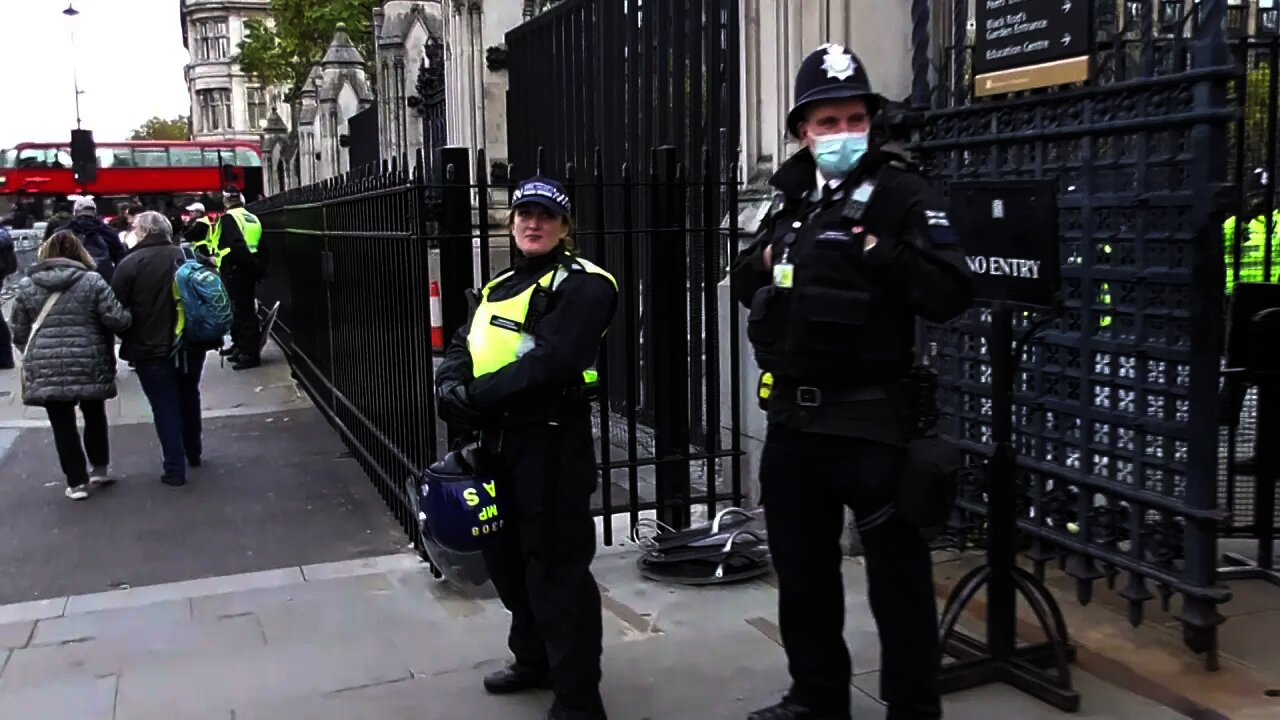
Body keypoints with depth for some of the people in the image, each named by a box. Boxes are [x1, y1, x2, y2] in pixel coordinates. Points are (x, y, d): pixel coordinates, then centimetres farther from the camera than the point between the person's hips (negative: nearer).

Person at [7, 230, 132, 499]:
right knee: (94, 416, 21)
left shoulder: (26, 285, 4)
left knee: (62, 424, 8)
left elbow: (19, 331, 8)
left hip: (46, 367, 1)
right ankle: (99, 469, 30)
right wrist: (129, 316, 12)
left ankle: (76, 482, 13)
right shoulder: (92, 281, -3)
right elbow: (116, 320, -10)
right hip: (89, 363, 0)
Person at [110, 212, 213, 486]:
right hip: (191, 343, 5)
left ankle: (175, 469, 4)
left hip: (151, 349, -4)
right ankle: (194, 453, 36)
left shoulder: (130, 264, -12)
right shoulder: (188, 257, 0)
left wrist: (129, 339, 6)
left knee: (165, 406, 3)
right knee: (189, 398, 22)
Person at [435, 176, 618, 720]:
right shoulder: (500, 287, 19)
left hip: (552, 444, -9)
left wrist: (479, 395, -20)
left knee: (557, 569, -4)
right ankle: (535, 660, 40)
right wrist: (451, 386, -10)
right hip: (498, 442, 9)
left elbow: (553, 363, -23)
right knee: (507, 557, 20)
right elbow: (462, 347, 12)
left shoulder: (582, 286, -10)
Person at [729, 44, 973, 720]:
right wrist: (767, 260, 1)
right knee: (802, 572, 18)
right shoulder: (790, 198, 13)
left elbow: (950, 294, -17)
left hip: (871, 420, -7)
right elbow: (741, 283, 21)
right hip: (792, 418, 7)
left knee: (897, 579, 4)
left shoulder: (904, 195, -7)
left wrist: (873, 249, -21)